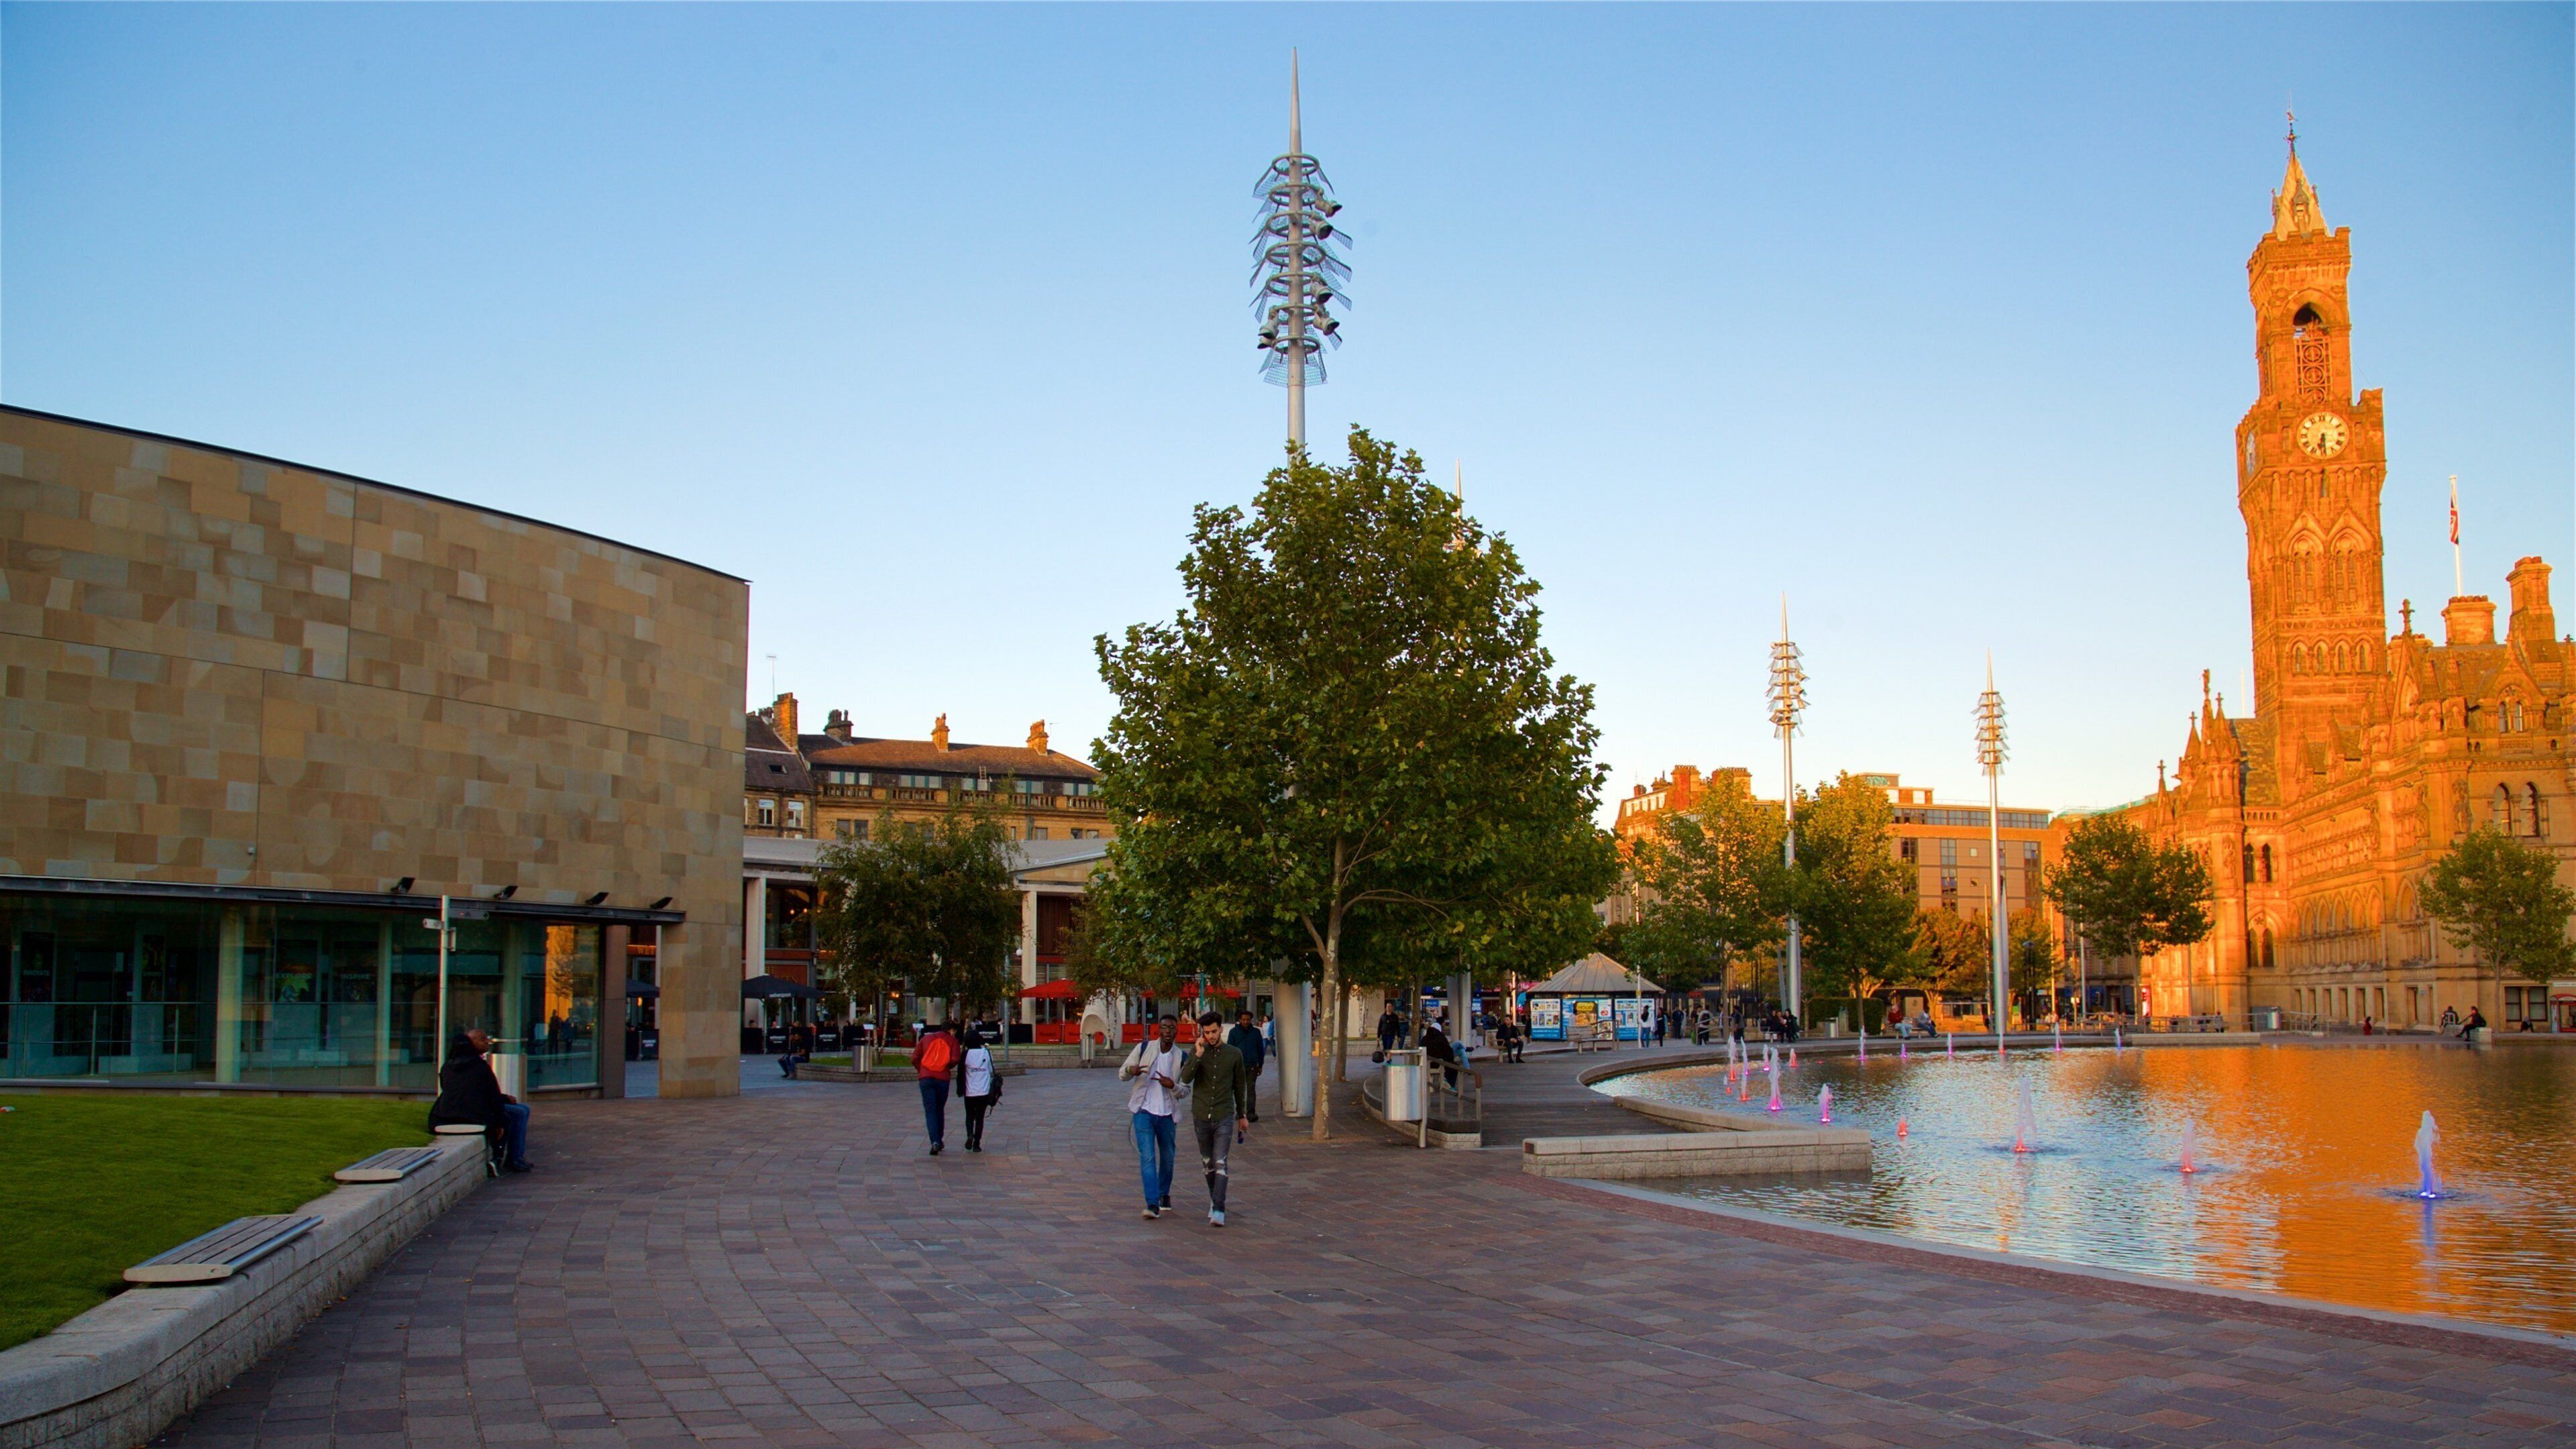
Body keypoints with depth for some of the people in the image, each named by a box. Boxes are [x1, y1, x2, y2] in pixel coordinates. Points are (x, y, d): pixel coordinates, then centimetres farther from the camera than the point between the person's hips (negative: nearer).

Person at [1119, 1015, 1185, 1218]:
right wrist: (1131, 1070, -21)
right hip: (1144, 1111, -2)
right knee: (1147, 1157, -12)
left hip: (1167, 1114, 2)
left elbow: (1184, 1091, 6)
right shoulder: (1143, 1048, -1)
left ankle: (1164, 1193, 37)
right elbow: (1122, 1074, 3)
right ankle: (1152, 1203, -15)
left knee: (1168, 1158, 13)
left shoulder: (1181, 1058, 3)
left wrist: (1173, 1086, -17)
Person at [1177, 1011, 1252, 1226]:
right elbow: (1185, 1078, -12)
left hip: (1224, 1117, -2)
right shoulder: (1197, 1052, 2)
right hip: (1201, 1117, 2)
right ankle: (1215, 1200, 29)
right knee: (1207, 1164, 12)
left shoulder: (1234, 1054, 3)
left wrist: (1242, 1115, 17)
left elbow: (1240, 1086, 13)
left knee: (1220, 1163, -12)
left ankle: (1218, 1210, -16)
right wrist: (1198, 1056, -22)